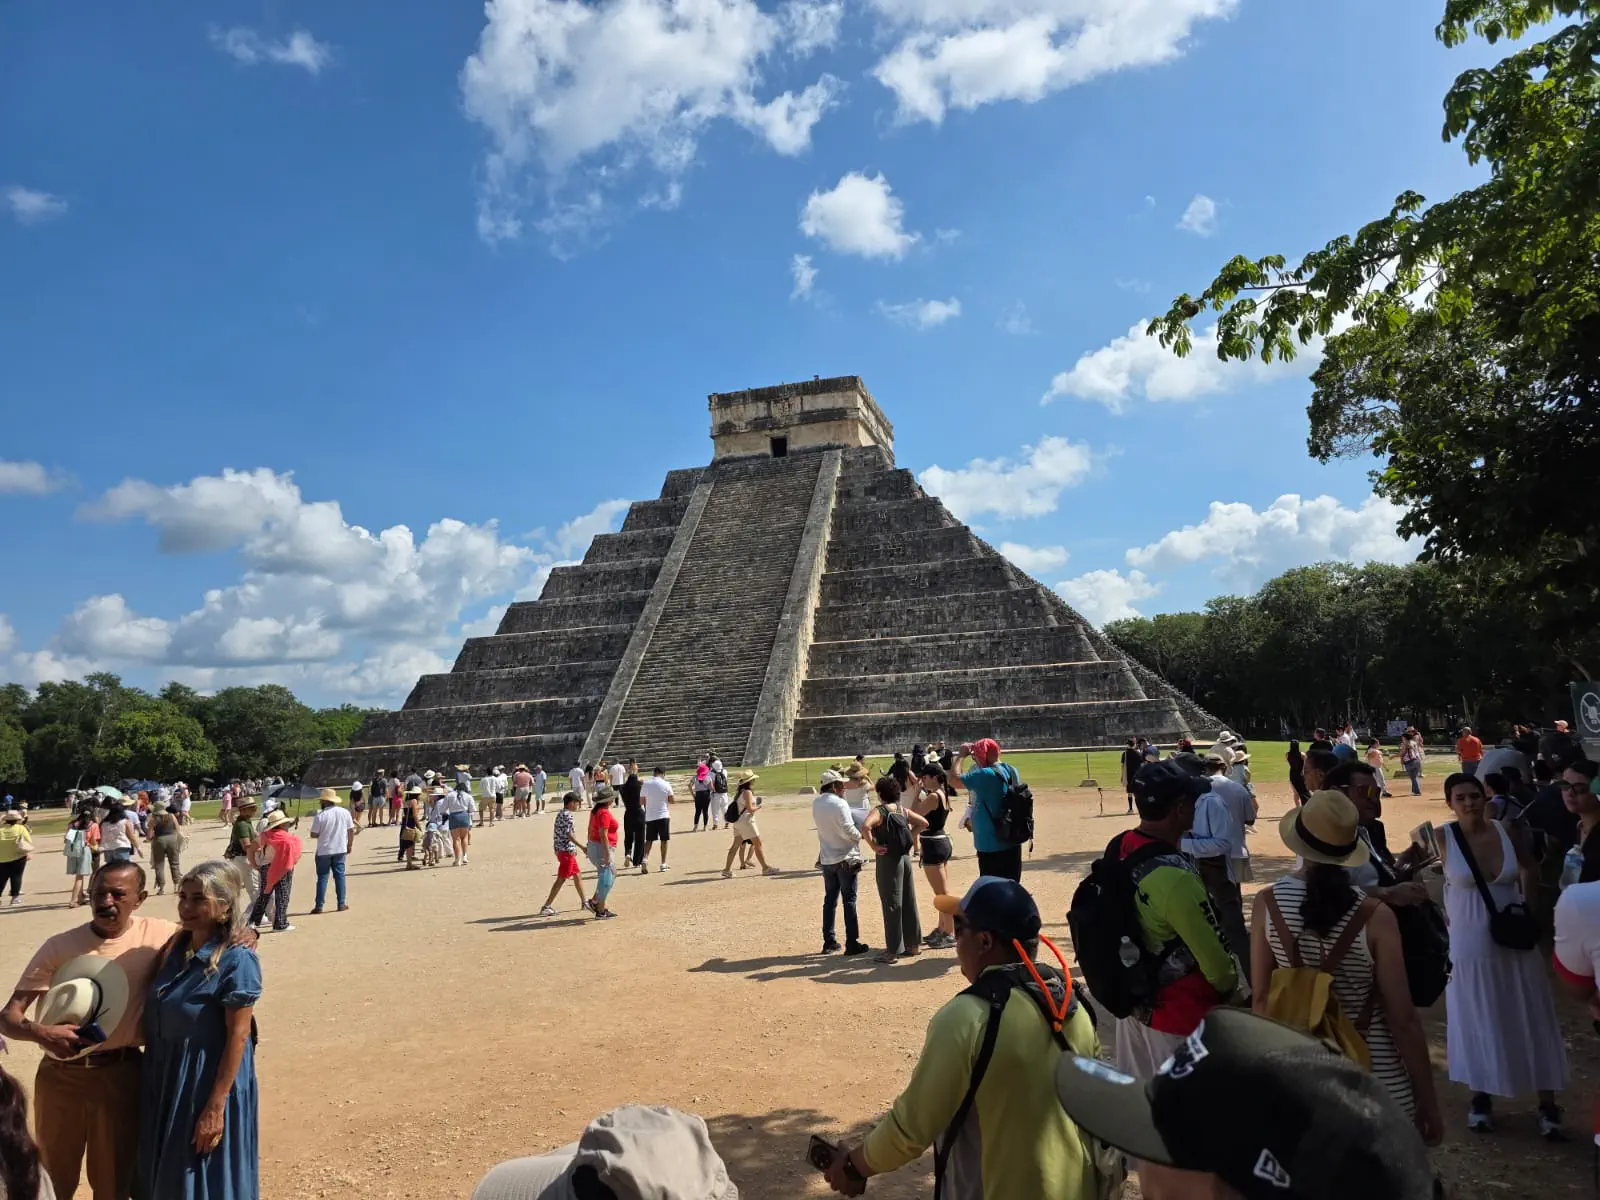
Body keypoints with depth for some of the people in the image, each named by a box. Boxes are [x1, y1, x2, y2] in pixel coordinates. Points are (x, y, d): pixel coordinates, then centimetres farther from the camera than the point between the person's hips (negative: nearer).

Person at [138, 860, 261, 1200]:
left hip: (207, 1082, -7)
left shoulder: (236, 960, -20)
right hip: (164, 1079, 7)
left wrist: (215, 1107, -20)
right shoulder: (175, 949, 2)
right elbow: (157, 1019, 12)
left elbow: (238, 1036, -20)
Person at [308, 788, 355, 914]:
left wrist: (322, 833, 10)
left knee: (322, 878, 6)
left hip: (324, 851, -3)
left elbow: (313, 835, -11)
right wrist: (350, 844, 14)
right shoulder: (345, 813, -2)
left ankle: (319, 906, 8)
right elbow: (351, 831, 2)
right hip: (340, 850, 3)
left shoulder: (320, 816, -14)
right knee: (340, 875, 11)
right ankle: (341, 904, 13)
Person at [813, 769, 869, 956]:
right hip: (845, 858, -6)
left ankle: (829, 942, 20)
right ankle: (852, 944, 3)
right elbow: (849, 831, -21)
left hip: (826, 859, 6)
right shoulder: (839, 804, -18)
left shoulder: (816, 804, 3)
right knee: (849, 901, 1)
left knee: (830, 900, 15)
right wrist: (860, 835, -1)